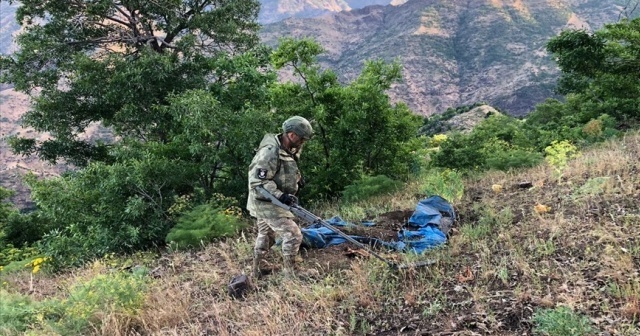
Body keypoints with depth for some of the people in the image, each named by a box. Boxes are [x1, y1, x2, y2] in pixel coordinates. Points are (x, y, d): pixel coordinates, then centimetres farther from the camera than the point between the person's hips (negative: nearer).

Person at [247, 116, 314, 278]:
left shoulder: (287, 150, 3)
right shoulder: (271, 152, -26)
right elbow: (257, 180, -27)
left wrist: (296, 177, 5)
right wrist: (280, 195, -32)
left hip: (269, 201, 10)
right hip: (267, 203, -10)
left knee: (265, 237, 23)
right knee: (293, 235, -10)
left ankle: (255, 270, 38)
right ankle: (289, 275, 1)